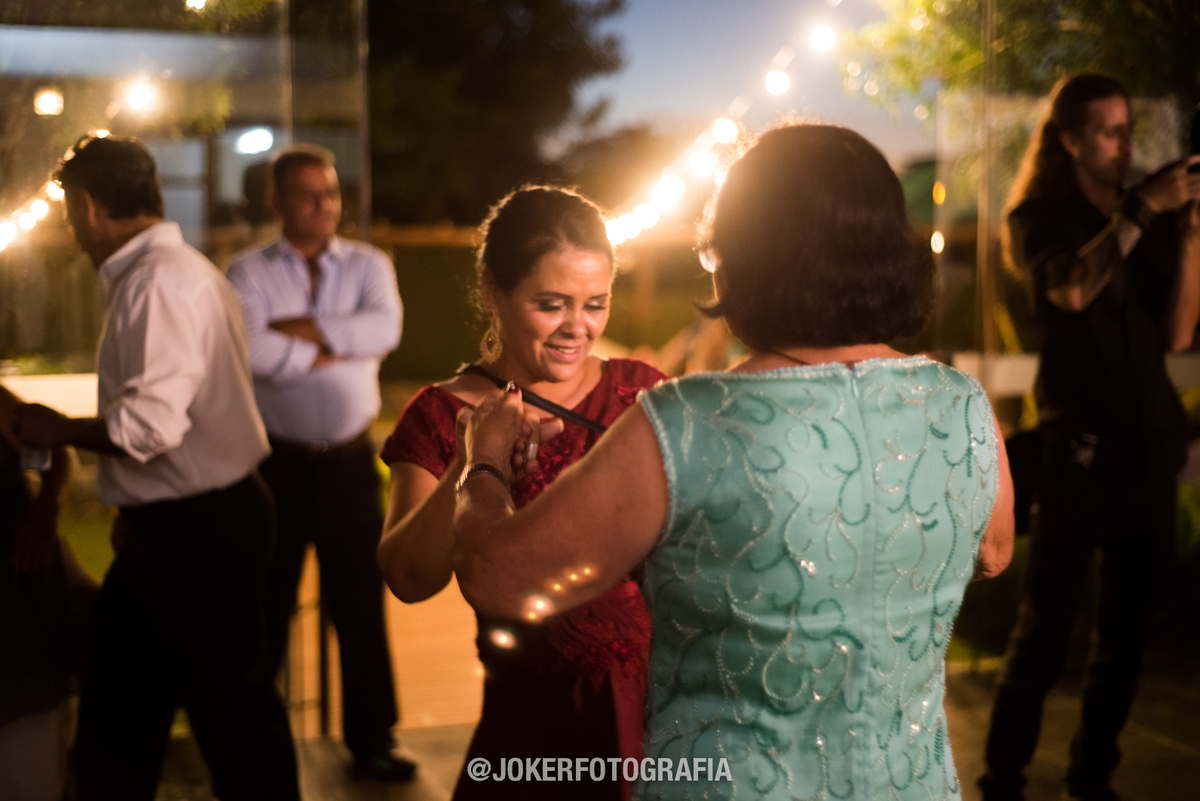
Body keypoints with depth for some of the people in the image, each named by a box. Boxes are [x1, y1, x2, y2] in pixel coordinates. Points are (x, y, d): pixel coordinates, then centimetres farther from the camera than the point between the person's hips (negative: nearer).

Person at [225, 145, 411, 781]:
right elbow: (246, 349, -21)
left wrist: (308, 329, -17)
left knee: (361, 607, 8)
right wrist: (330, 352, -14)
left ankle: (370, 740, 22)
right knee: (266, 605, 12)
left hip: (350, 463, 1)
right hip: (277, 463, -1)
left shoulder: (367, 265, 5)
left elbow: (385, 327, -15)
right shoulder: (249, 273, -2)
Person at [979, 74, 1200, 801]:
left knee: (1127, 632, 9)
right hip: (1079, 444, -5)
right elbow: (1071, 290, -19)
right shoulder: (1040, 216, 2)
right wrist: (1141, 211, -23)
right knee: (1046, 630, -7)